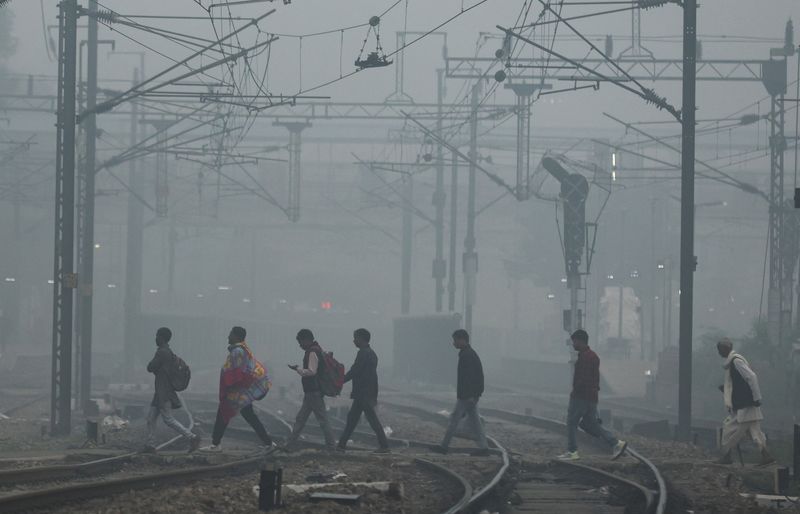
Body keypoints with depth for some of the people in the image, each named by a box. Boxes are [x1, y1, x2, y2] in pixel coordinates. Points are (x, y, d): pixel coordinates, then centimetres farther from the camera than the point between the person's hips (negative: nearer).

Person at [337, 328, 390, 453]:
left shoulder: (363, 353, -15)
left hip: (363, 393, -10)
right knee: (352, 417, 12)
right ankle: (342, 444, 15)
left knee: (372, 419, -7)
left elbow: (354, 371, -17)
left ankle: (384, 445, -6)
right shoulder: (371, 353, 15)